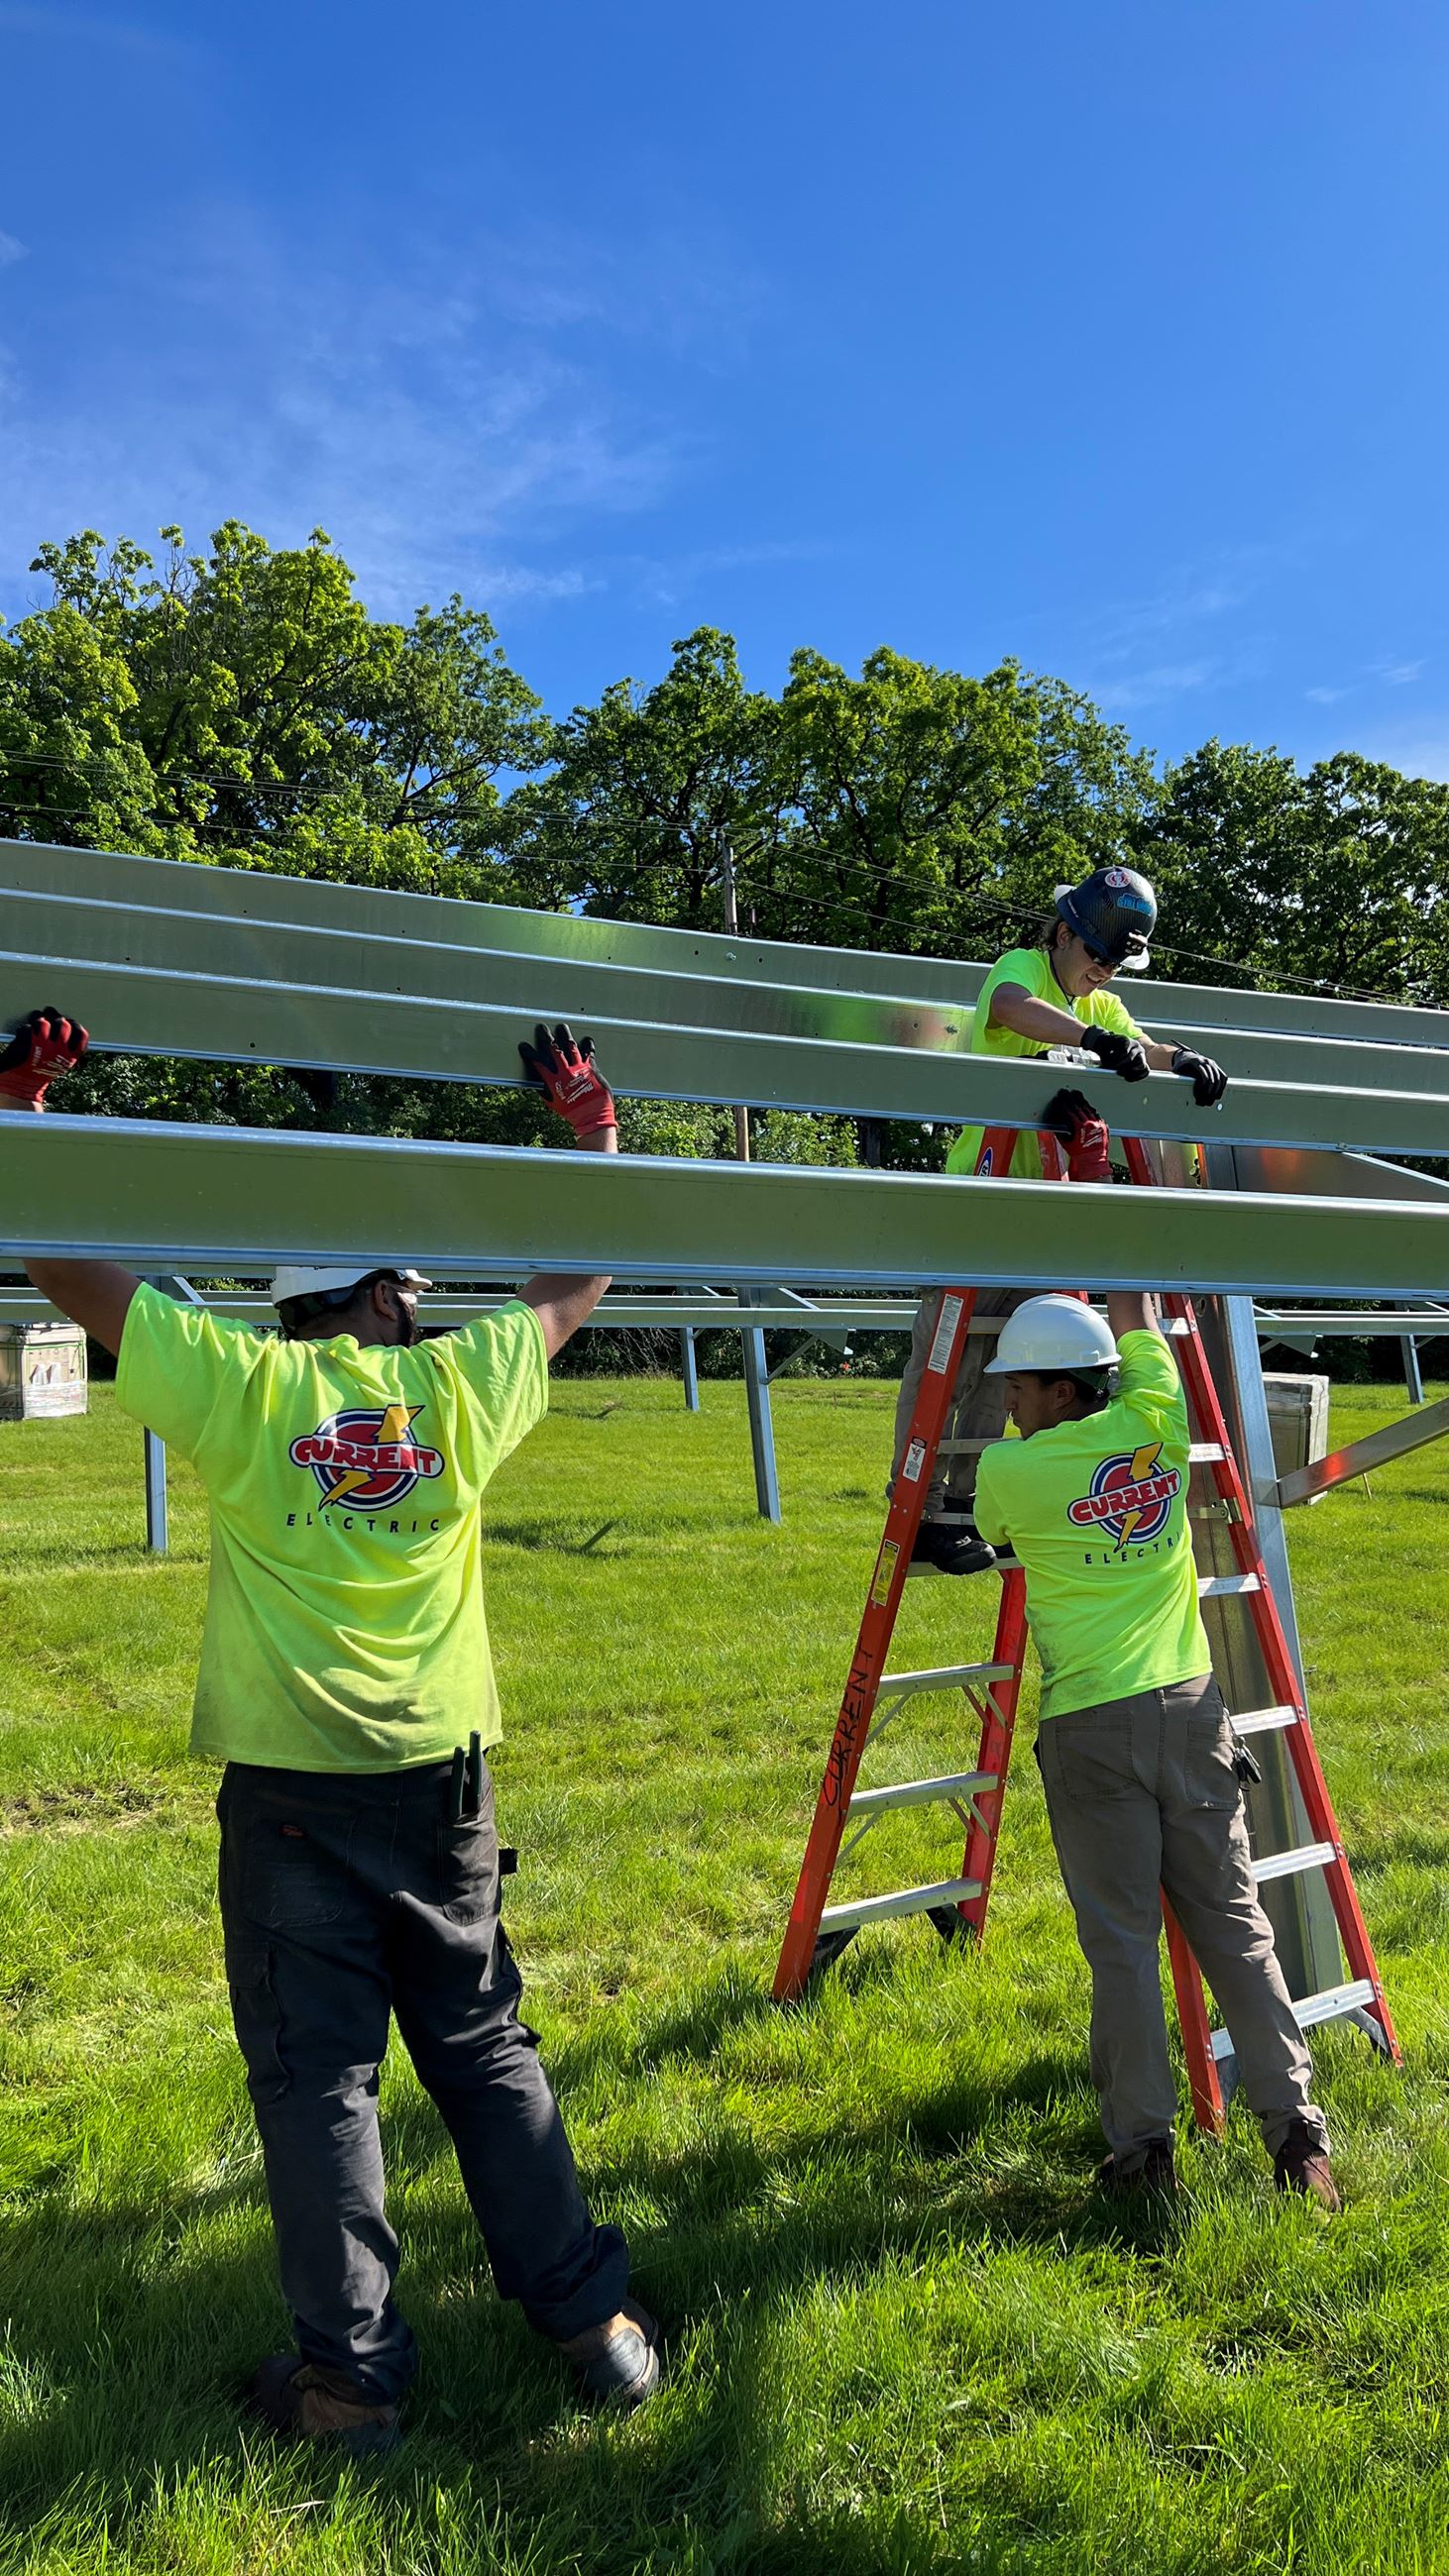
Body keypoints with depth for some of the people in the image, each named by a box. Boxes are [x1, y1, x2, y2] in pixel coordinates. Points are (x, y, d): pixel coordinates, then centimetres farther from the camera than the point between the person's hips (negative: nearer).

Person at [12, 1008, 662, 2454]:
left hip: (291, 1791, -2)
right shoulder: (458, 1386, -3)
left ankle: (351, 2376, 18)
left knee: (315, 2078, 9)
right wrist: (591, 1127, 22)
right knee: (484, 2049, 15)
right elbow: (574, 1290, 13)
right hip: (440, 1783, 3)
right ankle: (594, 2322, 24)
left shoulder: (238, 1386, -8)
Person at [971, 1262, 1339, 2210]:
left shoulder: (1007, 1469, -4)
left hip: (1091, 1725, -3)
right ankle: (1297, 2131, 13)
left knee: (1122, 1942, 4)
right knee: (1233, 1921, 10)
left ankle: (1142, 2149, 11)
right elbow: (1137, 1319, 20)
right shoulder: (1156, 1421, 3)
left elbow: (988, 1536, 19)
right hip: (1191, 1706, 4)